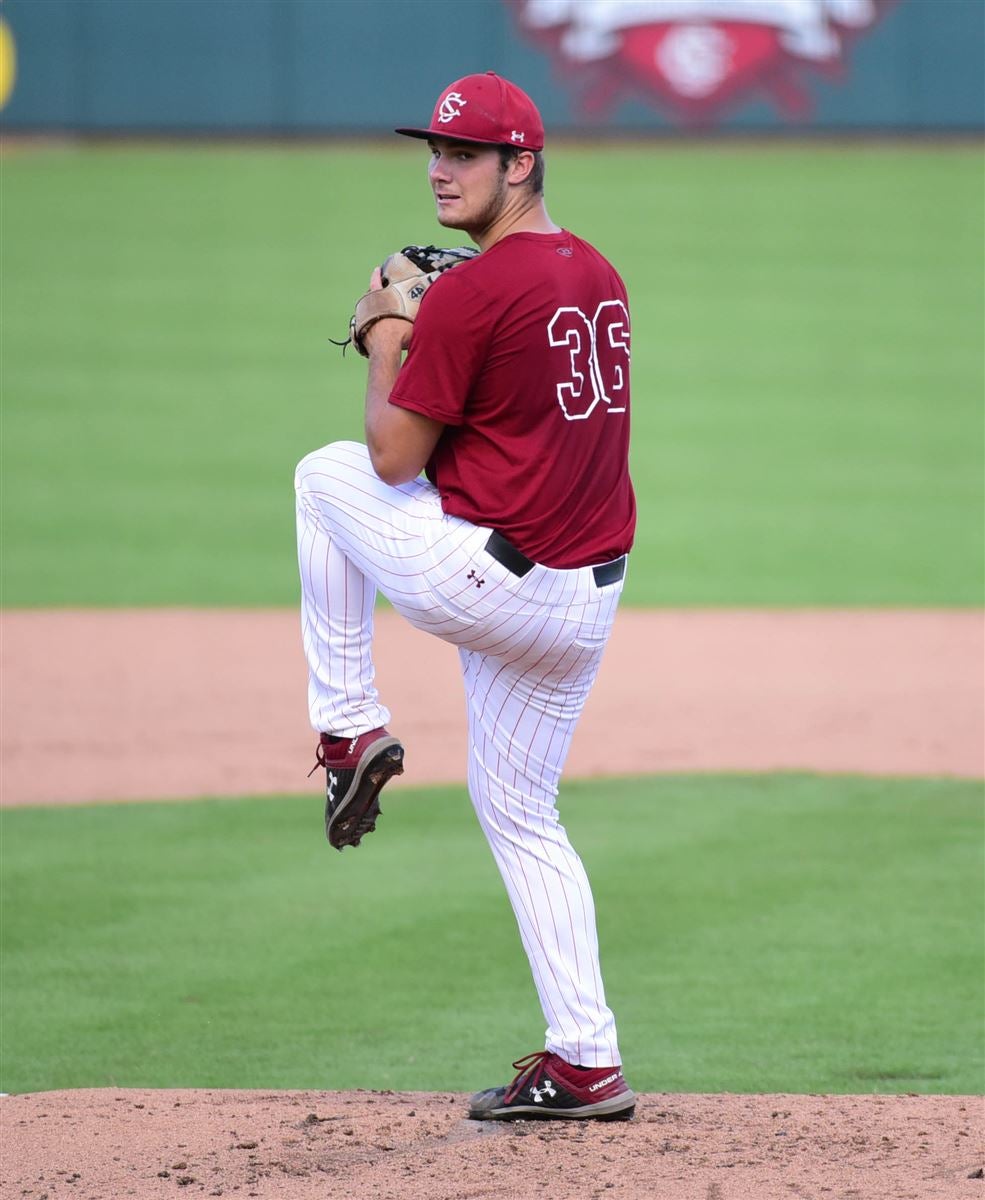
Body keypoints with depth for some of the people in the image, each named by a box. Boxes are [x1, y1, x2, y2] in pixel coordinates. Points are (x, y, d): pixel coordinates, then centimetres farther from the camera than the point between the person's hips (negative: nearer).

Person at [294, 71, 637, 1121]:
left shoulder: (469, 292, -15)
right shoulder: (600, 277, 11)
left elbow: (395, 456, -11)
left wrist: (386, 342, 5)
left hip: (480, 580, -8)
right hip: (591, 594, 8)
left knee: (326, 473, 18)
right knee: (521, 816, 18)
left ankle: (350, 727, 17)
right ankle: (585, 1065, 12)